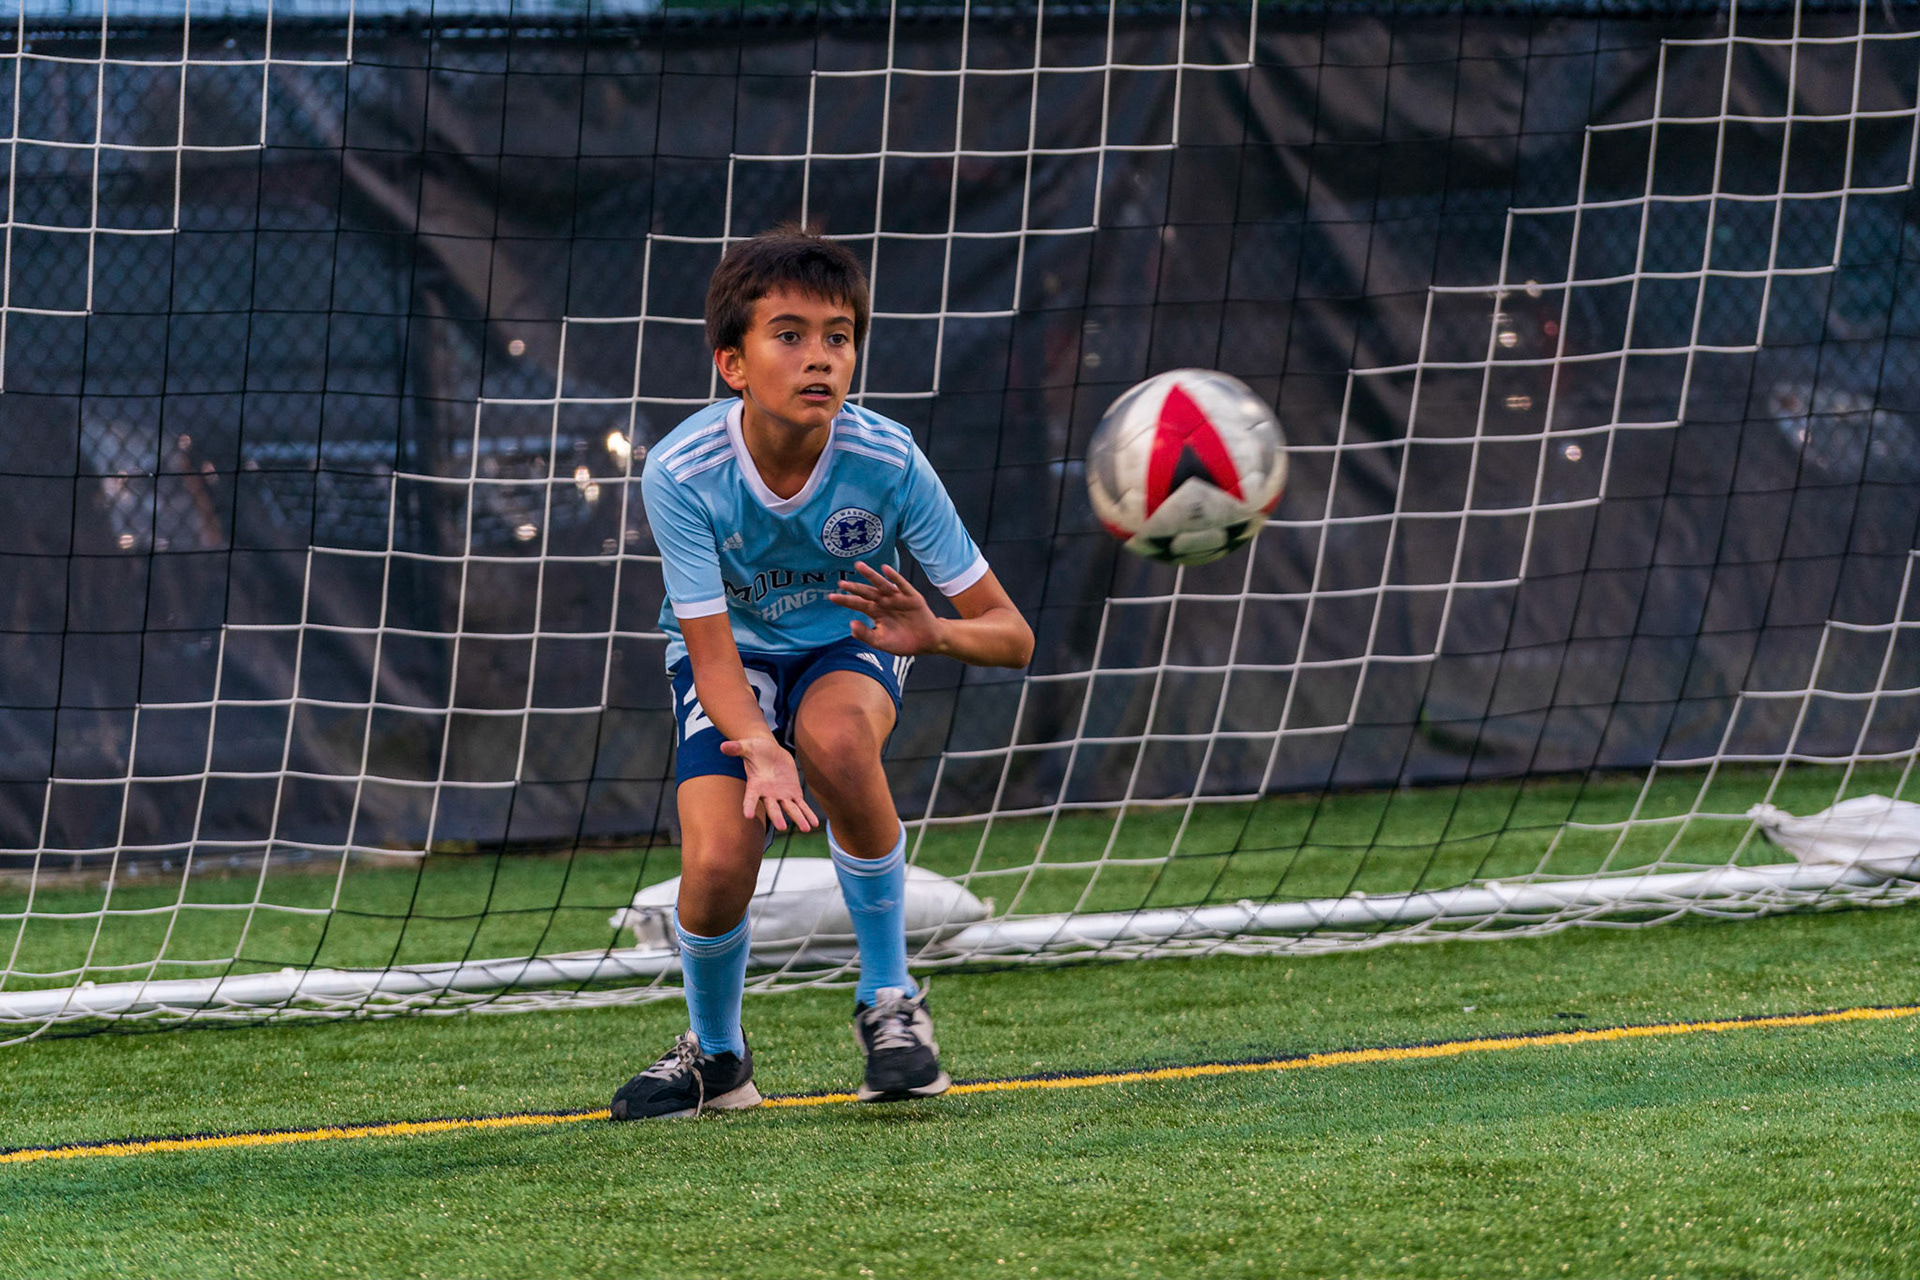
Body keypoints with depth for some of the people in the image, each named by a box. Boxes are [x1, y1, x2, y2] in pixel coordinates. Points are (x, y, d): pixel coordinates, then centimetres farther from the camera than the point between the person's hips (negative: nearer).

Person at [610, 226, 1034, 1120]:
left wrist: (936, 633, -46)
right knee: (719, 860, -23)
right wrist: (756, 749, -47)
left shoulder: (886, 460, -26)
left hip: (846, 646, 0)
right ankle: (715, 1058, 10)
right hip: (732, 657, 0)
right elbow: (714, 653, -26)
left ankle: (889, 999, -16)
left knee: (835, 735, -36)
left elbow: (1011, 635, -22)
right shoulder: (681, 472, -28)